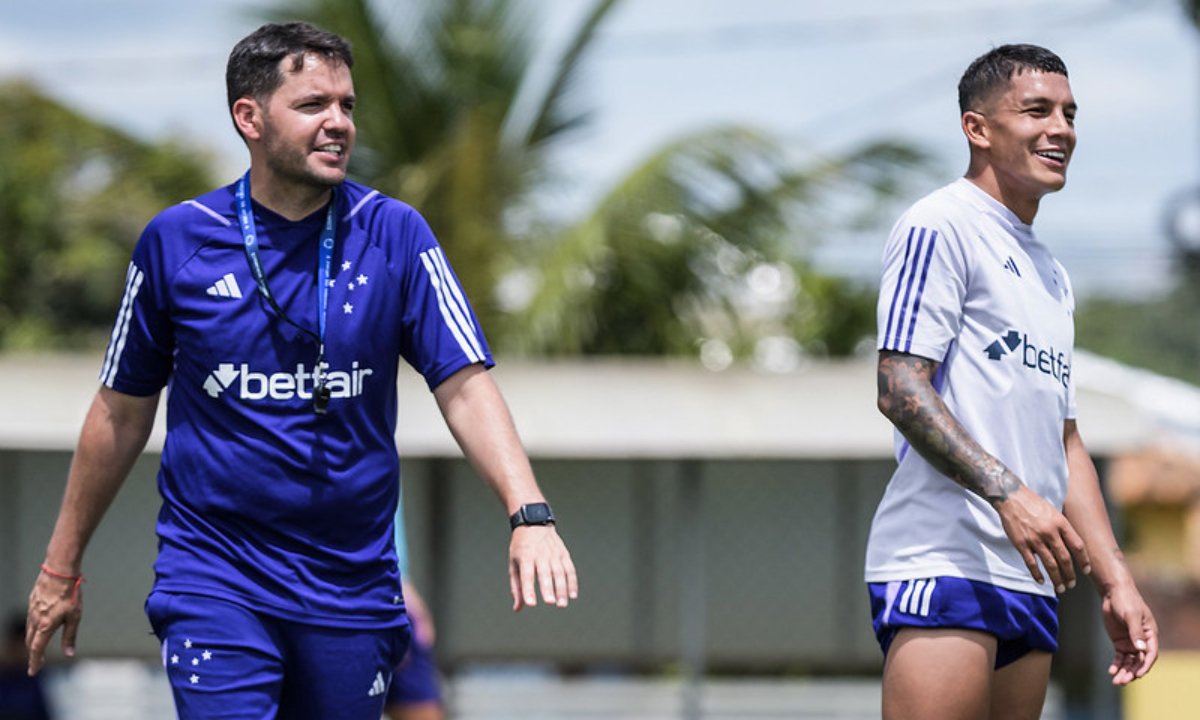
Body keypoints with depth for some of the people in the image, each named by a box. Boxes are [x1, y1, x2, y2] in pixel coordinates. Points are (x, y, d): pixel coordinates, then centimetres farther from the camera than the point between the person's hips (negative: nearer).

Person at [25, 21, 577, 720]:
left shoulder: (396, 235, 0)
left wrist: (530, 513, -22)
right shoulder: (175, 241, -1)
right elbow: (123, 411, 9)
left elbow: (465, 385, -6)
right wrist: (62, 566, 13)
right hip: (215, 578, -2)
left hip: (353, 582, 2)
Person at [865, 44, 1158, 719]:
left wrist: (1116, 580, 17)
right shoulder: (940, 226, -3)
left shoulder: (1052, 274, 24)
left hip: (1028, 577, 9)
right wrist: (1008, 492, -22)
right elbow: (900, 389, -12)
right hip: (943, 563, -9)